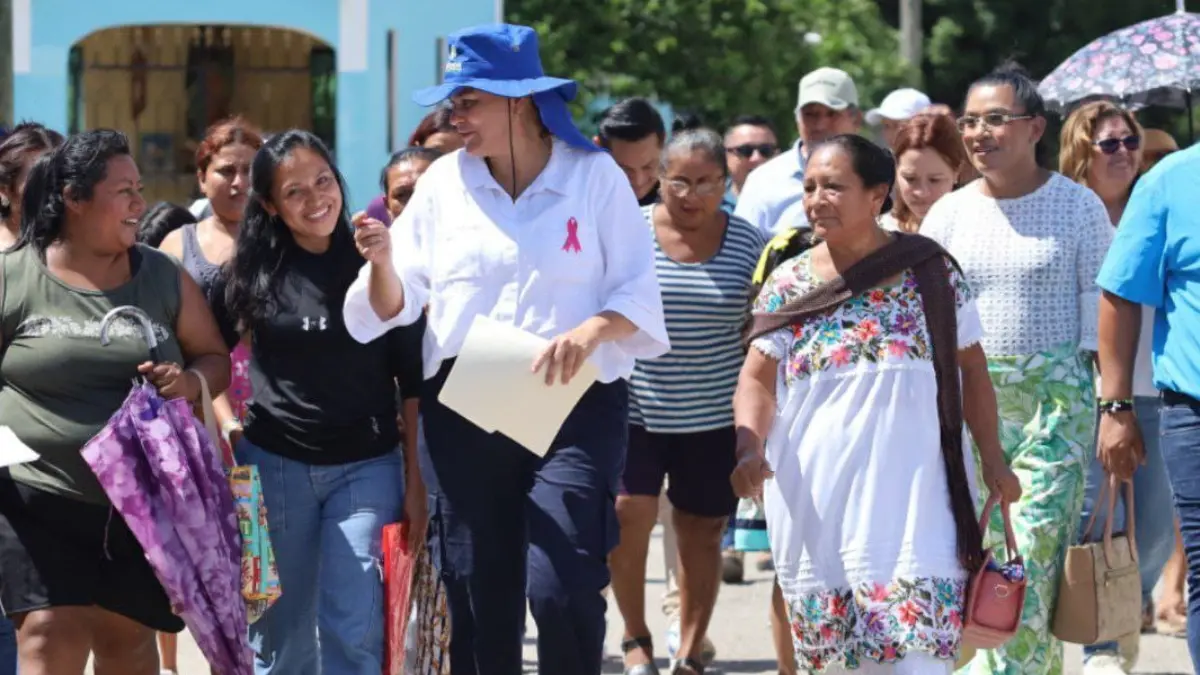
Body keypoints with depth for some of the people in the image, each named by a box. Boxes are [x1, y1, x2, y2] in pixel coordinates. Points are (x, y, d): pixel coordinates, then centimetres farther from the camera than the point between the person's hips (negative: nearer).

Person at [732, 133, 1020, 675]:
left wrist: (993, 461, 5)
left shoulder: (932, 273, 2)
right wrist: (750, 446, -16)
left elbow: (972, 368, 9)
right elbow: (757, 381, 3)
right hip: (815, 499, 2)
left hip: (911, 492, -2)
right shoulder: (788, 285, 4)